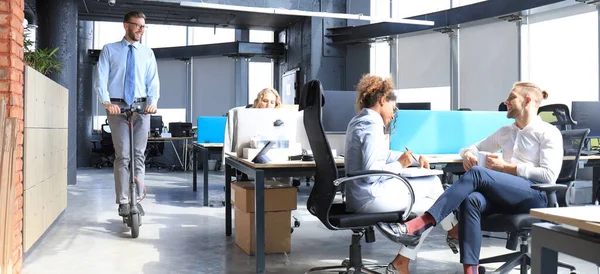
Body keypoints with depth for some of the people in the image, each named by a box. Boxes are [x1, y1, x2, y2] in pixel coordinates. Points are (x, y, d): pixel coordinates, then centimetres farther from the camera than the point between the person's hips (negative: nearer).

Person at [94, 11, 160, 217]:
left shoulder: (147, 53, 12)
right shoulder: (109, 50, 6)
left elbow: (153, 81, 6)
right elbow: (101, 79, -1)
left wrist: (153, 101, -12)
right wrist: (107, 102, -17)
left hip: (141, 107, 2)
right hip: (117, 107, -2)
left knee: (138, 156, 4)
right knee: (122, 156, -4)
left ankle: (138, 200, 11)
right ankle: (124, 202, 0)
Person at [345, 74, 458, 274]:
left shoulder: (359, 121, 15)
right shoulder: (372, 124, -17)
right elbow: (370, 171, -25)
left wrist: (414, 159, 12)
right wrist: (400, 165, -10)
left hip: (359, 195, 10)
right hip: (371, 196, -10)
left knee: (430, 206, 15)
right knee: (433, 184, 1)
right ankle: (453, 229, 26)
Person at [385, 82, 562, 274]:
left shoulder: (549, 133, 5)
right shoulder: (506, 131, 24)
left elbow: (549, 175, -7)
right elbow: (474, 148, 29)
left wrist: (506, 167, -9)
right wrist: (468, 155, 3)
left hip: (534, 195, -5)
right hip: (505, 195, 5)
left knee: (477, 173, -31)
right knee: (471, 200, -32)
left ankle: (423, 223, -38)